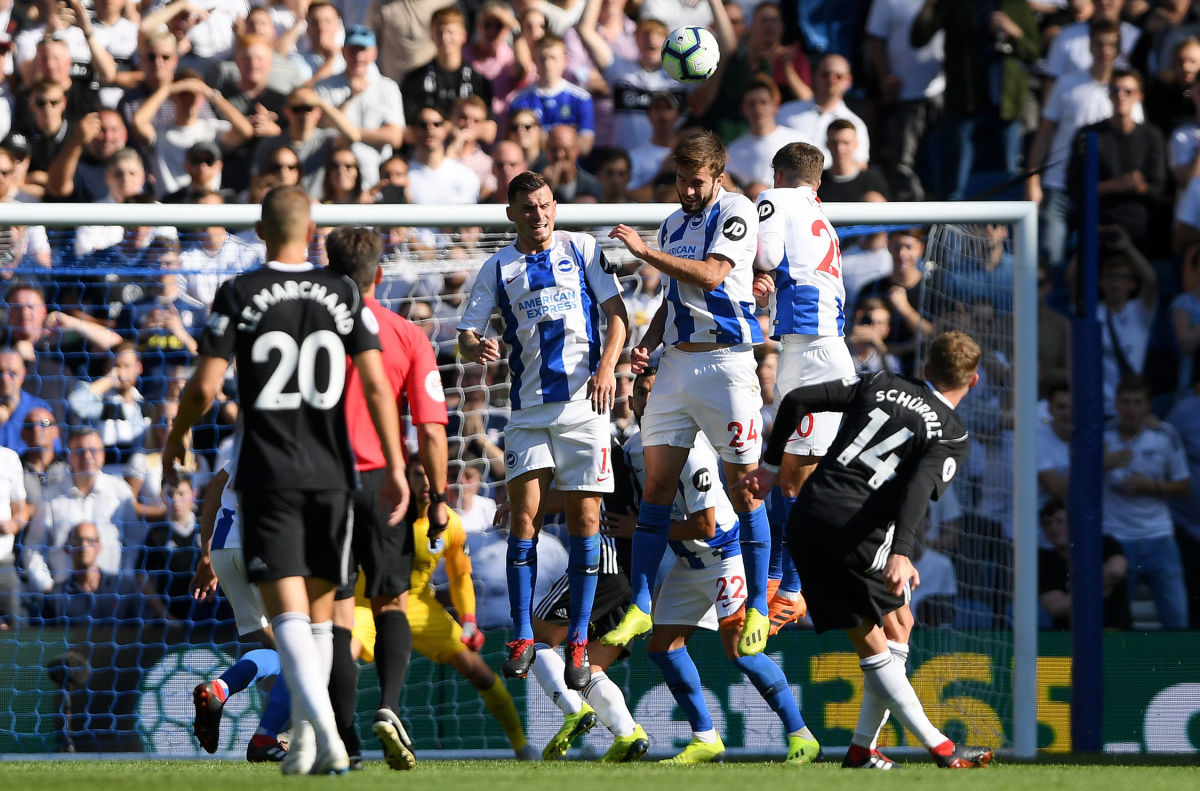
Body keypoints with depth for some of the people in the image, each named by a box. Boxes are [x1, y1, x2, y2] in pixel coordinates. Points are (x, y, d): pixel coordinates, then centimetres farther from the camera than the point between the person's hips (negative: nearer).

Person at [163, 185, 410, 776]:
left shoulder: (239, 295, -3)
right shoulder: (344, 295, 4)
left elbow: (205, 386, -6)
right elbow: (376, 384, -2)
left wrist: (174, 441, 11)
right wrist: (394, 467, 2)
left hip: (268, 476, -3)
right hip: (332, 473, 3)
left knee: (288, 612, -9)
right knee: (319, 611, 15)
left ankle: (325, 730, -28)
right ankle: (306, 741, 15)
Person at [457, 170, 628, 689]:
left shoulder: (582, 250, 8)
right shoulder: (498, 269, 10)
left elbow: (617, 314, 6)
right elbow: (466, 332, 8)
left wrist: (607, 367, -10)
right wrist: (475, 347, -16)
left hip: (584, 404, -1)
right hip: (529, 408, 1)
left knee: (584, 519, -3)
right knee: (524, 516, -6)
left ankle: (578, 642, 3)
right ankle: (522, 639, 0)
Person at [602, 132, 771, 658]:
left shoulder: (736, 211, -5)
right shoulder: (673, 223, 17)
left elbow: (711, 275, -18)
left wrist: (644, 251, -16)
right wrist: (647, 345, 9)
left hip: (726, 362, -6)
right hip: (676, 362, 6)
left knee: (743, 487, -3)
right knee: (657, 482, 1)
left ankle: (758, 609, 6)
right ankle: (639, 606, 5)